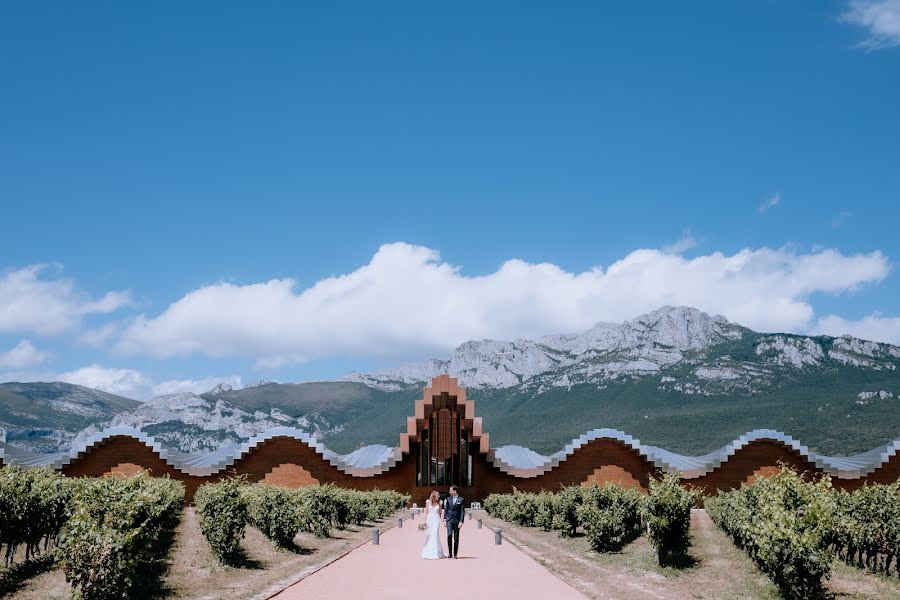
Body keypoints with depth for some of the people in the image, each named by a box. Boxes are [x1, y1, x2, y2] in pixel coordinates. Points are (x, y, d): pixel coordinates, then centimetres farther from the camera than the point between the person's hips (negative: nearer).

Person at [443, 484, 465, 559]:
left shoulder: (461, 500, -1)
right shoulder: (448, 499, 10)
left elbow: (462, 511, -4)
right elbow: (446, 509, 13)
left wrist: (461, 521, -12)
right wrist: (444, 519, 5)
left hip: (457, 521, -2)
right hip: (449, 520, 2)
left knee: (456, 538, 3)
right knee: (449, 535, -14)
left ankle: (455, 554, 12)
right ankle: (450, 553, -7)